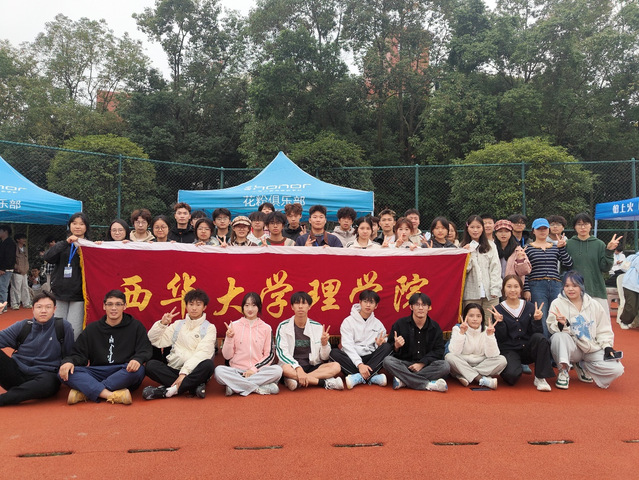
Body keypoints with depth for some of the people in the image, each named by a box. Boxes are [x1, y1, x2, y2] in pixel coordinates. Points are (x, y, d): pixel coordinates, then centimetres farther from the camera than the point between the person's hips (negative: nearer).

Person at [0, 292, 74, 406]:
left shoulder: (63, 327, 0)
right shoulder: (22, 326, 9)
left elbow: (70, 355, 5)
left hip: (44, 376, -2)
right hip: (16, 373, 3)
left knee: (48, 383, -39)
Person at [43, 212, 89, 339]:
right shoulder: (62, 245, 13)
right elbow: (48, 257, -6)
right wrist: (66, 243, -15)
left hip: (79, 296, -3)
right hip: (60, 293, 3)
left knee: (74, 331, -9)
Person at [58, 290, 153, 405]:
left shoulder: (136, 326, 10)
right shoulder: (92, 328, 17)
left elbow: (146, 350, 1)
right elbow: (79, 353, 12)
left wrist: (137, 360, -23)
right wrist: (69, 361, -12)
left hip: (125, 375, -2)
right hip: (97, 373, 3)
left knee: (138, 370, -36)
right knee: (65, 372, -22)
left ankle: (84, 392, -29)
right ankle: (111, 395, -37)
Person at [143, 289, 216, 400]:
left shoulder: (209, 328, 6)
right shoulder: (177, 325, 18)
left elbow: (202, 353, -9)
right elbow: (155, 341, 13)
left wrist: (184, 372, -20)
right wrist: (162, 324, -3)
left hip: (194, 372, -3)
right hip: (174, 370, 3)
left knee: (208, 365, -34)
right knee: (150, 364, -23)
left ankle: (167, 391, -30)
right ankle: (194, 387, -27)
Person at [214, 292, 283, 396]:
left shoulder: (266, 328, 6)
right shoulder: (234, 326, 5)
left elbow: (269, 355, 5)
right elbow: (227, 356, 4)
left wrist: (254, 368, -10)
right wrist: (229, 338, -12)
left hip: (258, 371, 0)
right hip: (236, 371, 0)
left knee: (277, 370, -28)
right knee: (219, 370, -30)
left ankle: (234, 387, -24)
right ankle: (260, 389, -25)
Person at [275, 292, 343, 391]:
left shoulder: (317, 327, 5)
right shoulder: (283, 327, 0)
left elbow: (324, 358, 5)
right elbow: (282, 352, -12)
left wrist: (324, 343, -16)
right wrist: (298, 368, -28)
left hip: (313, 367, 3)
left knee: (336, 366, -23)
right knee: (285, 368, -36)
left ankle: (297, 381, -27)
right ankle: (325, 383, -25)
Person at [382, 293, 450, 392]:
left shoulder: (435, 327, 6)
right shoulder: (400, 324, 0)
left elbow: (439, 351, 2)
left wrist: (422, 363, -13)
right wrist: (396, 346, -25)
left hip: (426, 365, 2)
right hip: (404, 364, -1)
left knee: (445, 366, -27)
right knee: (387, 361, -30)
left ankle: (403, 381, -29)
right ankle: (428, 385, -34)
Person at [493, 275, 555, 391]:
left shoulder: (530, 307, 6)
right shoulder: (498, 310, -1)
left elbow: (537, 333, 0)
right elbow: (500, 339, -7)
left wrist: (537, 320, -16)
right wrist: (499, 322, -22)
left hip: (528, 349, 3)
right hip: (509, 350, -3)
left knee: (540, 338, -29)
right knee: (512, 375, -31)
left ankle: (540, 378, -15)